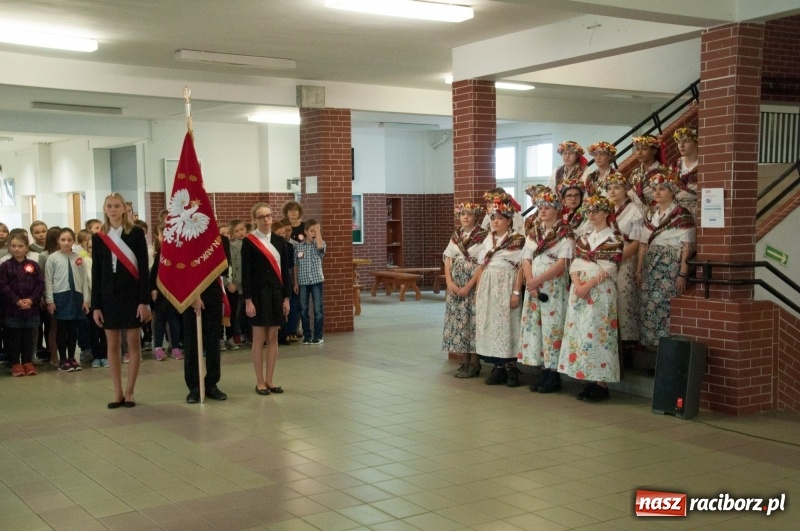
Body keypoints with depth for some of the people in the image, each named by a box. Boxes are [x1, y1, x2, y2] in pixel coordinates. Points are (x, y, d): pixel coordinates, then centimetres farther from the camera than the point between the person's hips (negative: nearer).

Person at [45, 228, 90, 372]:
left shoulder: (78, 258, 4)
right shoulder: (53, 258, -3)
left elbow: (84, 280, 5)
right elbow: (48, 281, -3)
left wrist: (86, 299, 2)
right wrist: (50, 300, -7)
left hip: (76, 296, 3)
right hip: (60, 296, -3)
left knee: (73, 329, 9)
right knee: (62, 329, 4)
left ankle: (72, 357, 21)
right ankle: (63, 360, 13)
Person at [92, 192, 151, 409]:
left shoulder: (136, 233, -3)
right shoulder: (98, 238, 5)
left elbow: (143, 268, -6)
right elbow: (96, 273, 6)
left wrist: (144, 300, -12)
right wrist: (95, 305, 1)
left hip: (131, 293, -3)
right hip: (109, 295, 3)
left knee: (133, 343, 3)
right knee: (112, 345, 6)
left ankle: (129, 391, 11)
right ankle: (118, 393, 13)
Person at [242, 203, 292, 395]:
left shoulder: (280, 241, 8)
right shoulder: (249, 242, -5)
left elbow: (285, 270, 9)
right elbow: (245, 273, -8)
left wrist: (286, 297, 4)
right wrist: (248, 300, -13)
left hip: (276, 292, 4)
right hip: (258, 293, -4)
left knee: (273, 337, 7)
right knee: (259, 338, 1)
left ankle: (269, 380, 15)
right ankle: (260, 382, 10)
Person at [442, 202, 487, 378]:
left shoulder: (482, 236, -6)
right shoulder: (455, 236, 11)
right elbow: (448, 261, 9)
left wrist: (468, 286, -16)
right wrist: (450, 282, -7)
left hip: (474, 287, -5)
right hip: (455, 286, 5)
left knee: (472, 322, -6)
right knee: (458, 322, 5)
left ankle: (474, 364, 2)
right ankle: (464, 362, 13)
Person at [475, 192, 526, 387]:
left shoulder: (517, 240, -4)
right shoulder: (488, 240, 14)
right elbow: (481, 267, 15)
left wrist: (516, 292, -16)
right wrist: (478, 291, 10)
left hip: (506, 288, -6)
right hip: (488, 288, 6)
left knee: (507, 325, -5)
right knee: (490, 326, 4)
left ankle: (511, 368, 3)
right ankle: (498, 367, 10)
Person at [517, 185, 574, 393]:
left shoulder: (565, 232, -4)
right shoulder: (533, 231, 13)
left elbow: (562, 263, -13)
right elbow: (526, 260, 7)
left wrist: (538, 281, -17)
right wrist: (530, 283, -9)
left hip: (554, 287, -6)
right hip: (533, 287, 6)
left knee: (552, 327, -6)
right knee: (534, 326, 4)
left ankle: (554, 375, 1)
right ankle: (544, 373, 12)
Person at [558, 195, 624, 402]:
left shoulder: (615, 237, -1)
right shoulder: (584, 238, 17)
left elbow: (609, 268, -10)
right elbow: (575, 263, 9)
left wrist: (589, 285, -18)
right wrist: (577, 284, -9)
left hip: (601, 290, -6)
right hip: (579, 290, 6)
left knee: (596, 332, -9)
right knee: (579, 332, 3)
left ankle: (601, 384, -3)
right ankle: (589, 380, 10)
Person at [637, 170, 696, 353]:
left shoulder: (683, 215, -6)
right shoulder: (650, 214, 13)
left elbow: (687, 247, -9)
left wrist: (683, 274, -15)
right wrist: (639, 270, 11)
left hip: (672, 267, -6)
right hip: (651, 266, 6)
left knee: (666, 306, -10)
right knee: (648, 307, 4)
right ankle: (650, 345, 13)